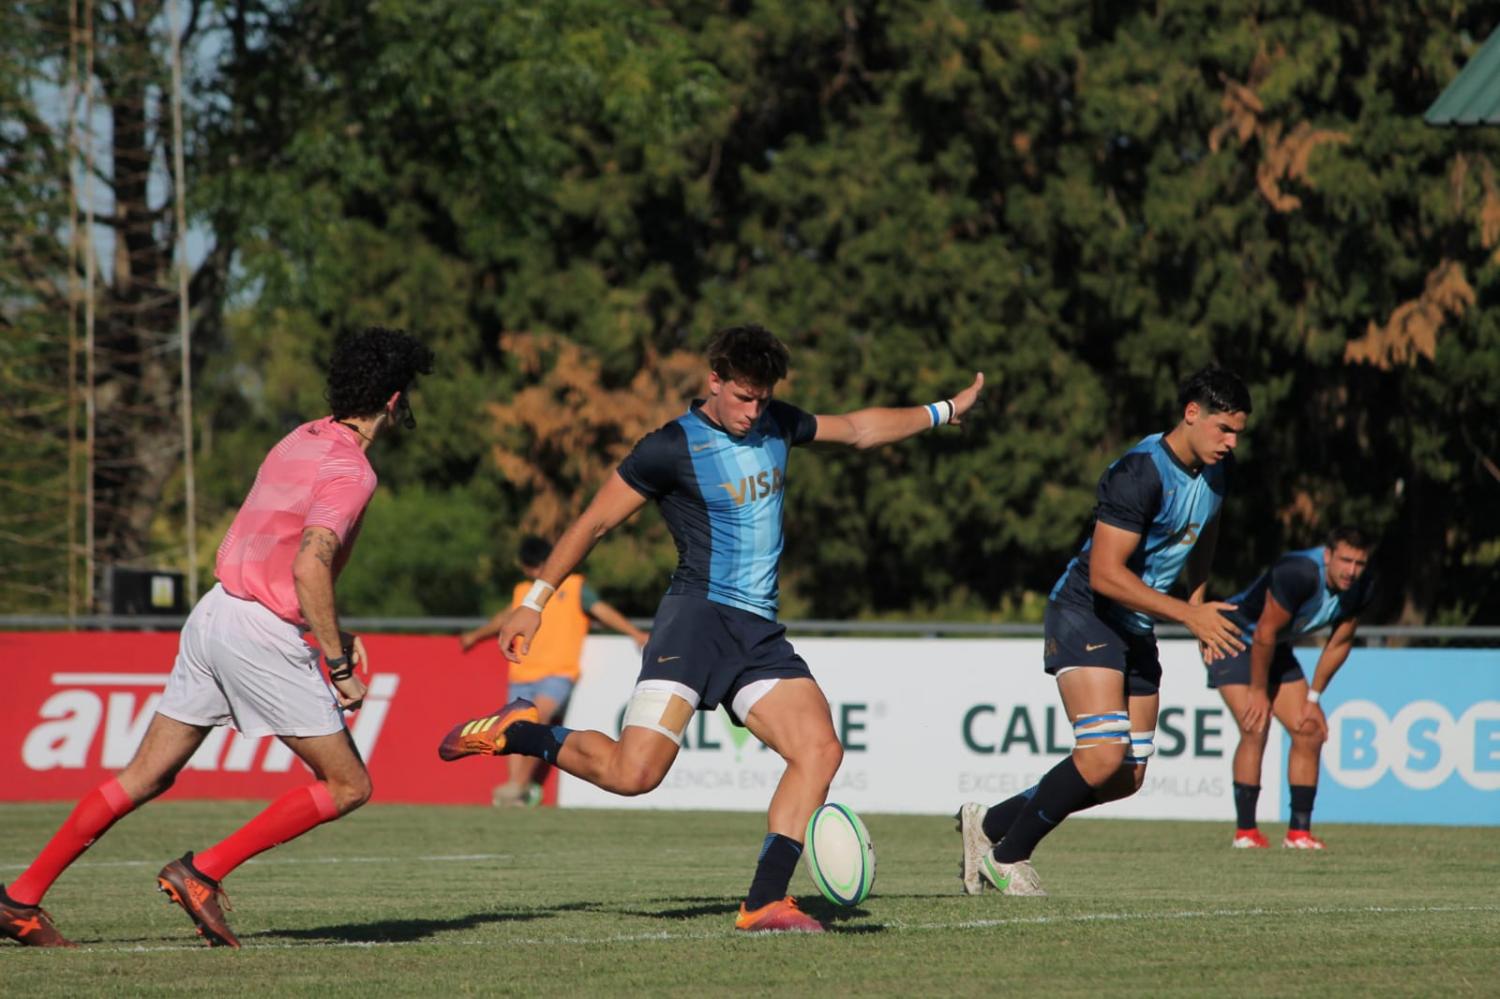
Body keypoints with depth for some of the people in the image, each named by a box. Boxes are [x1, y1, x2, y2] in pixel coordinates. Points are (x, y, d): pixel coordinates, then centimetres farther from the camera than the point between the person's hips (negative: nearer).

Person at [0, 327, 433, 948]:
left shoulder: (301, 441, 15)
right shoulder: (350, 471, -13)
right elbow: (310, 567, -25)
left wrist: (327, 631, 23)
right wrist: (337, 662, -18)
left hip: (213, 614, 9)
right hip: (263, 636, -9)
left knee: (147, 776, 13)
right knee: (348, 785, 0)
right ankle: (201, 873, -7)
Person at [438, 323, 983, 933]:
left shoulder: (776, 424, 14)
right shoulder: (671, 448, -5)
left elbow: (858, 429, 31)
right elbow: (596, 521, 1)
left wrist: (942, 412, 34)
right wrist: (534, 601, 2)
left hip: (759, 631, 7)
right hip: (698, 615, -7)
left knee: (821, 750, -15)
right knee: (634, 773, -21)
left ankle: (764, 904, -16)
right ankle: (513, 733, 4)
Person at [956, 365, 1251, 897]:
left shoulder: (1215, 469, 3)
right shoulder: (1141, 472, -24)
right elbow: (1104, 573, -28)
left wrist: (1198, 596, 18)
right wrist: (1188, 614, -28)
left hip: (1136, 631, 9)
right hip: (1085, 616, -9)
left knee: (1128, 777, 6)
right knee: (1103, 755, -23)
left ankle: (989, 824, 20)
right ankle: (1007, 855, -5)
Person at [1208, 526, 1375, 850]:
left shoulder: (1361, 588, -12)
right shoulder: (1299, 574, -35)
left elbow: (1340, 642, 2)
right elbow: (1265, 633, -28)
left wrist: (1314, 698, 2)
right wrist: (1258, 691, -19)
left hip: (1277, 649, 8)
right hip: (1235, 639, -8)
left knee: (1310, 732, 0)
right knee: (1255, 730, -20)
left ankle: (1300, 832, 4)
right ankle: (1245, 832, -14)